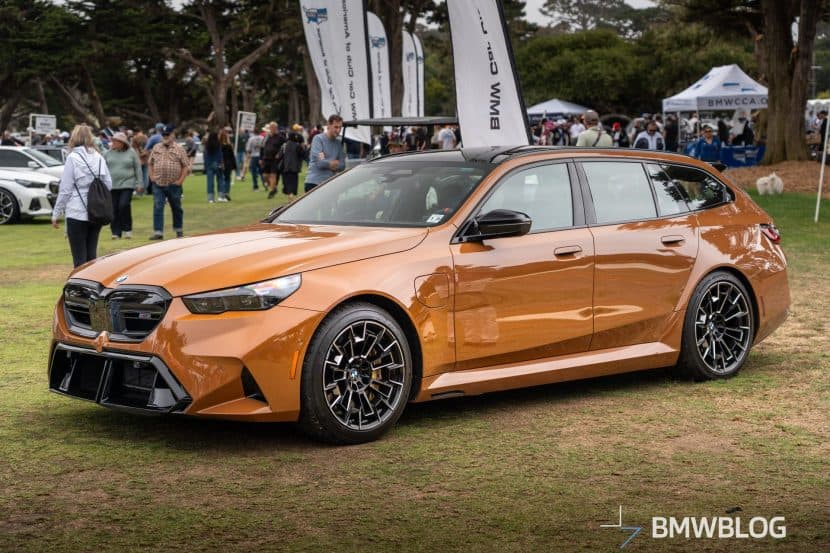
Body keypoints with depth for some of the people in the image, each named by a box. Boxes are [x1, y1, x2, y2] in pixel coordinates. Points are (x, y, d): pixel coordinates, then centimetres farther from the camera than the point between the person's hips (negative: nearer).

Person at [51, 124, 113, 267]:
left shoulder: (72, 158, -8)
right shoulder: (99, 158, 5)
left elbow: (65, 189, -8)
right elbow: (109, 185, 7)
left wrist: (56, 213, -2)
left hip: (77, 214, -5)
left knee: (80, 258, -1)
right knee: (91, 254, 13)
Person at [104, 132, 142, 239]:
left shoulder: (131, 153, 3)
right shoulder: (108, 153, 7)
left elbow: (138, 169, 5)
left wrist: (140, 183, -1)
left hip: (127, 184, -2)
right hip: (112, 185, 3)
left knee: (124, 205, -16)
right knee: (114, 209, 1)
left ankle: (127, 229, 1)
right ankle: (116, 232, 8)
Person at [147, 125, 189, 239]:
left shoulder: (179, 149, 0)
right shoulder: (156, 148, 9)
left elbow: (186, 166, -1)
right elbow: (150, 163, 16)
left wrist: (181, 180, -8)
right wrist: (151, 176, 4)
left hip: (174, 185, -2)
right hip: (158, 184, 2)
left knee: (176, 208, 11)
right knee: (157, 208, -6)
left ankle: (179, 230, 27)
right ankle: (158, 232, -6)